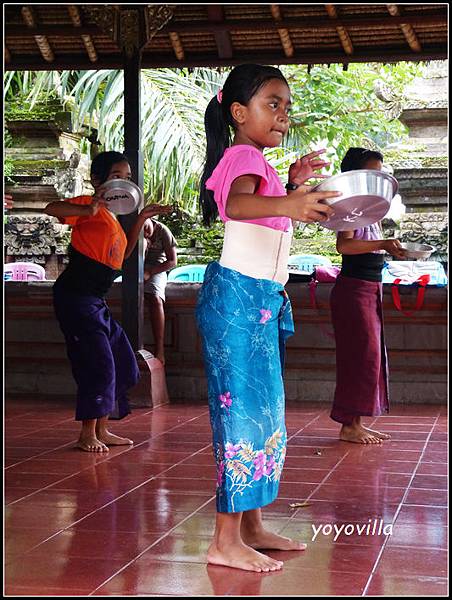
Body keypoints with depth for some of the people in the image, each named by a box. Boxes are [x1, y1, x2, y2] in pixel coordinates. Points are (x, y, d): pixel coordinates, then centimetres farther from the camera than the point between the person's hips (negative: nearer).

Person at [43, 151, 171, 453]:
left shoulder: (113, 217, 17)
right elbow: (51, 209, -26)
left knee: (123, 364, 12)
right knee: (99, 364, -10)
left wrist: (141, 219, 20)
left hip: (96, 301, 10)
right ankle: (87, 434, 4)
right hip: (75, 295, -10)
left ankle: (102, 430, 20)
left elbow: (122, 254, 26)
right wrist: (87, 210, -42)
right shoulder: (90, 205, -10)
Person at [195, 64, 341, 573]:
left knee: (262, 412, 12)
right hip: (238, 295, -10)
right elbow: (237, 204, -34)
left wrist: (293, 183, 18)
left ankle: (250, 527, 19)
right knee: (244, 410, -10)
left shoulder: (253, 161, 19)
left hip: (261, 300, 10)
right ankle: (226, 541, -7)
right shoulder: (244, 156, -11)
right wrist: (288, 203, -53)